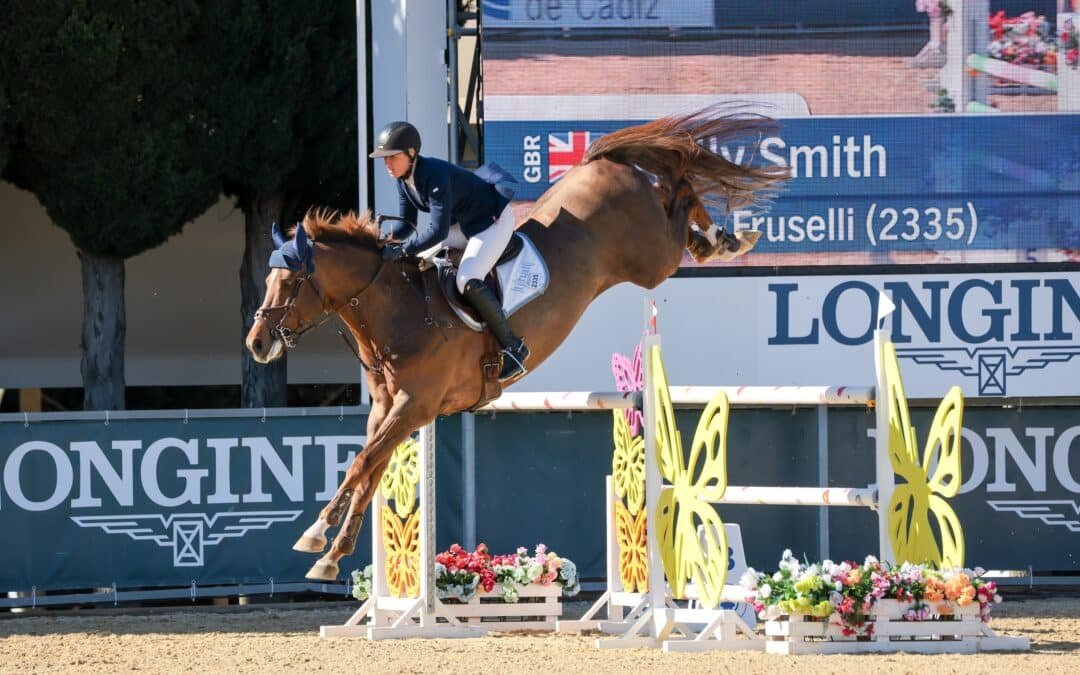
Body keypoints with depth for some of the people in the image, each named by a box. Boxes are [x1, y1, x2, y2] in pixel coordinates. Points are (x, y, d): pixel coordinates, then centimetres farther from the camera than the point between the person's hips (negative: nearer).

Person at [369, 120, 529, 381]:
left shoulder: (435, 175, -33)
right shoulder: (403, 179, -6)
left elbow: (438, 230, -37)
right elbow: (407, 222, 3)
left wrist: (401, 250, -37)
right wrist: (387, 245, -13)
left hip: (494, 220, -10)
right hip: (463, 223, 10)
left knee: (468, 282, -27)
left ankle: (513, 346, -16)